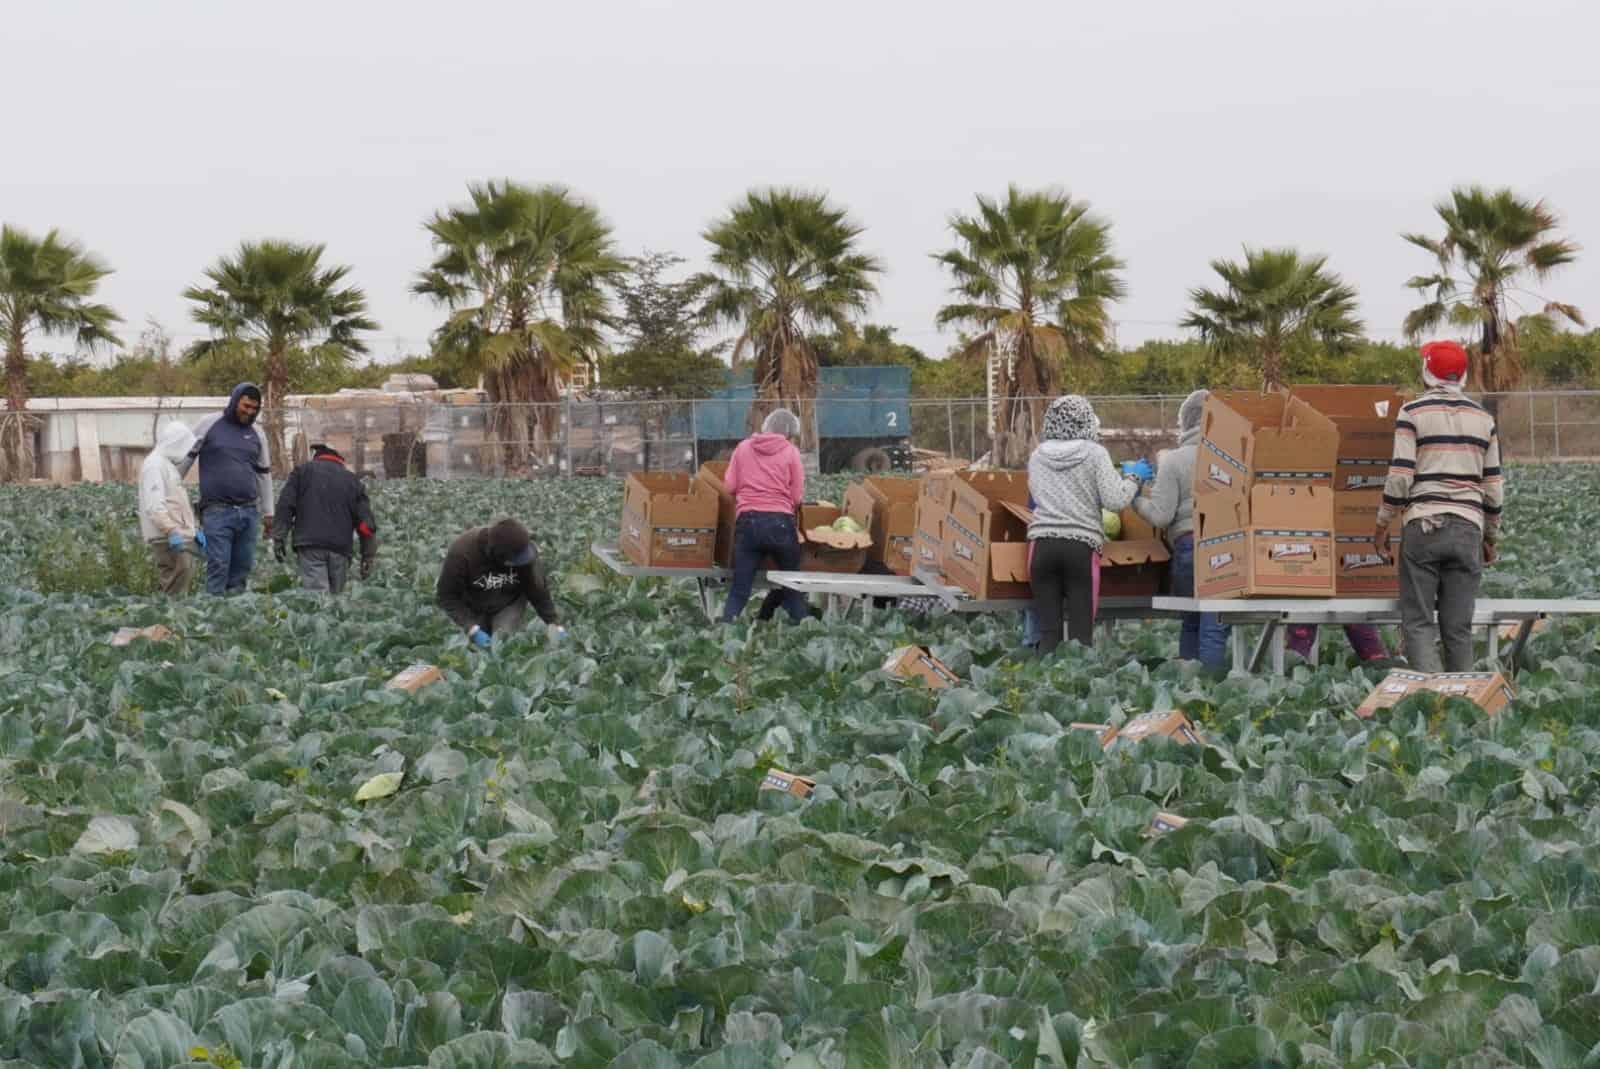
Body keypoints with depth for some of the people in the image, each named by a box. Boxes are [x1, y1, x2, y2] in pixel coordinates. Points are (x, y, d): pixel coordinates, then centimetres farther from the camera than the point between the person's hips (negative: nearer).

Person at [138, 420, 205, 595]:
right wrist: (172, 531, -29)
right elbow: (154, 505, -22)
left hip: (178, 535, 10)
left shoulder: (168, 464, 22)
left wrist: (195, 529, 22)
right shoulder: (154, 465, -12)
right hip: (166, 538, -10)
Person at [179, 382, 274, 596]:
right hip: (217, 511, -5)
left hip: (248, 511, 5)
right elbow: (185, 458, 4)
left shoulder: (256, 435, 14)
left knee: (242, 568, 3)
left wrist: (268, 514, 19)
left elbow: (264, 474, 20)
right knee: (218, 566, -11)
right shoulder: (208, 425, 1)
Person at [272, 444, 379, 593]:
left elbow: (285, 505, 3)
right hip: (340, 548, 2)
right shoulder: (353, 480, 19)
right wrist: (368, 557, 14)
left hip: (310, 546, -2)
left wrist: (279, 538, 3)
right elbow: (366, 523, 12)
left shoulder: (302, 471, 15)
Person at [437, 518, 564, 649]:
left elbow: (538, 591, -15)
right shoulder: (462, 551, -34)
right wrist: (472, 629, -33)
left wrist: (554, 624, -22)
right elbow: (446, 596, -25)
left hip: (509, 606, 1)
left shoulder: (524, 549, -27)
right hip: (472, 608, -1)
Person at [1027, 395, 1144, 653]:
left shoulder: (1037, 457, 10)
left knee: (1048, 631, 5)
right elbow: (1115, 501, -6)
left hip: (1043, 544, 3)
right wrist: (1132, 477, 11)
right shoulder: (1095, 453, -1)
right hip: (1081, 546, -3)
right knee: (1081, 632, -1)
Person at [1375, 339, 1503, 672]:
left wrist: (1382, 525, 3)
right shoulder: (1484, 419, 11)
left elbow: (1400, 476, -8)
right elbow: (1494, 486, 11)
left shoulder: (1413, 413, -1)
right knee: (1459, 627, 7)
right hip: (1468, 528, 3)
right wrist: (1491, 538, 20)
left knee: (1418, 622, -1)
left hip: (1423, 526, -3)